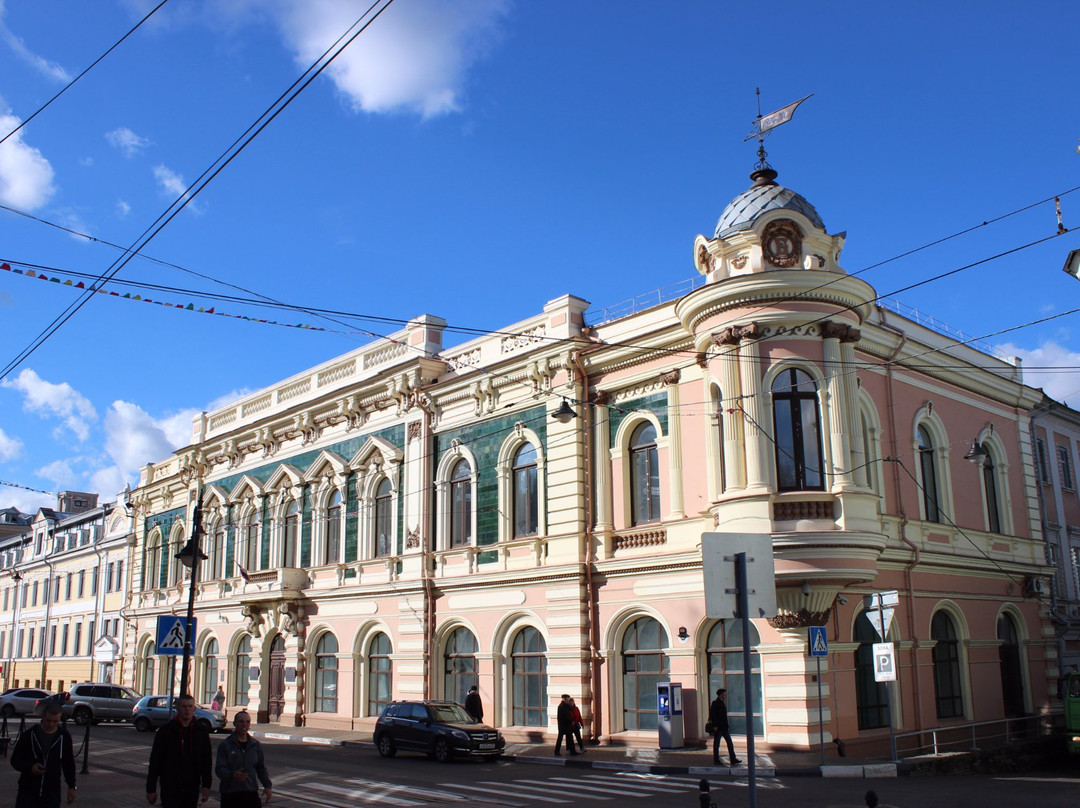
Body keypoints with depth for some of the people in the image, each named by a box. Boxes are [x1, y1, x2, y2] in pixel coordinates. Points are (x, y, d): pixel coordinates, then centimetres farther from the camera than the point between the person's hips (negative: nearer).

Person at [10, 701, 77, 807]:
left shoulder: (64, 737, 1)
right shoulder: (28, 735, -5)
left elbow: (69, 764, 10)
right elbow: (15, 760, 0)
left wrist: (71, 786, 6)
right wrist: (30, 767, -19)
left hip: (52, 794, 0)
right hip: (27, 792, 0)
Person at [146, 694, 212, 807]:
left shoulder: (201, 732, 4)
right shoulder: (166, 731, -2)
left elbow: (207, 761, 7)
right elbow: (155, 761, -1)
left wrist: (206, 786, -1)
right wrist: (151, 789, -3)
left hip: (192, 788, 3)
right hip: (170, 788, -2)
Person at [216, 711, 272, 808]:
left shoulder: (256, 745, 12)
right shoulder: (225, 745, -1)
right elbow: (220, 769, -8)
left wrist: (267, 785, 4)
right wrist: (233, 774, -28)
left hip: (251, 793, 3)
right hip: (230, 793, -3)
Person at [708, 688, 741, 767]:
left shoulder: (722, 703, 15)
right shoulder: (715, 703, -11)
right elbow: (713, 715, -16)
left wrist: (726, 726, 19)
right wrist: (715, 726, -21)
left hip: (724, 727, 9)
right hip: (718, 727, -9)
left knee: (730, 743, 6)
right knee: (716, 744, 0)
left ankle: (733, 759, 9)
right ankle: (716, 760, 7)